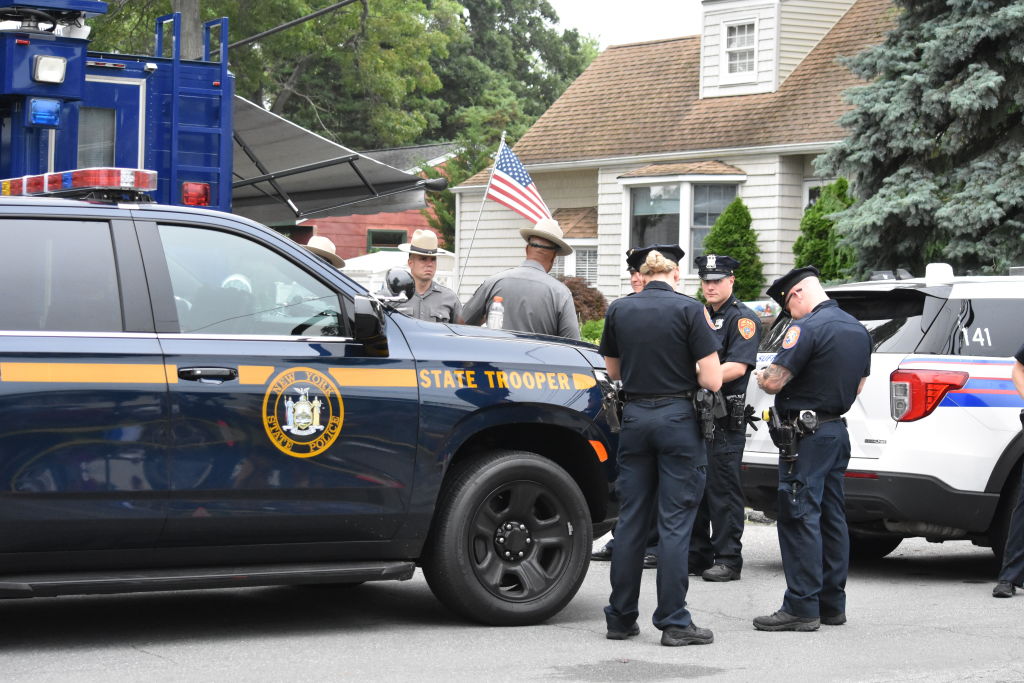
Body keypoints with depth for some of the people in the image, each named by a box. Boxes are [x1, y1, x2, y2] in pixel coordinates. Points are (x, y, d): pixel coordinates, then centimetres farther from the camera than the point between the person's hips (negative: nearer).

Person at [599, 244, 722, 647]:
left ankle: (621, 618, 16)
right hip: (678, 417, -4)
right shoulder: (689, 310, -7)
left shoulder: (618, 310, 5)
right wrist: (686, 371, 10)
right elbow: (712, 379, -10)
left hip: (635, 415, 4)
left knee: (631, 519, 11)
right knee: (675, 522, -1)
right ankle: (673, 622, 0)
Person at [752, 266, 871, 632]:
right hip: (837, 432, 9)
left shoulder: (809, 328, -16)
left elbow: (774, 381, -19)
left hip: (807, 434, -9)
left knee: (800, 519, -6)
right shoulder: (857, 329, 13)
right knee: (831, 518, 13)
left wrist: (760, 375, 1)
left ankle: (801, 608, -6)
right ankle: (831, 604, 18)